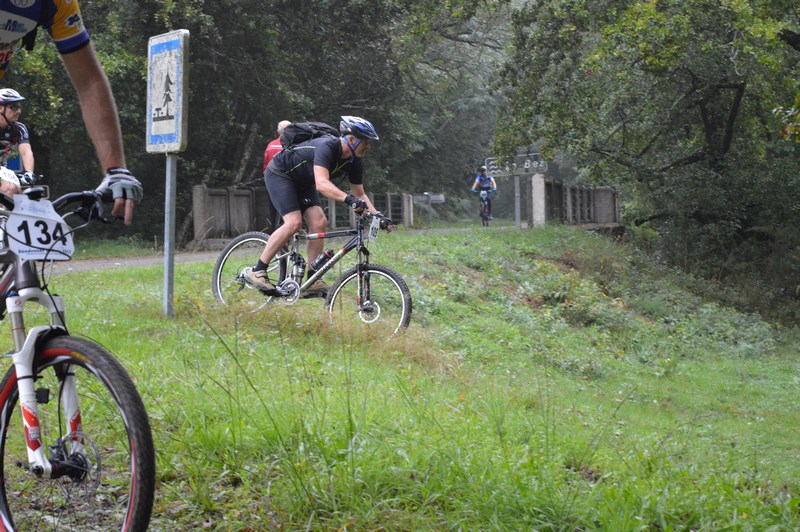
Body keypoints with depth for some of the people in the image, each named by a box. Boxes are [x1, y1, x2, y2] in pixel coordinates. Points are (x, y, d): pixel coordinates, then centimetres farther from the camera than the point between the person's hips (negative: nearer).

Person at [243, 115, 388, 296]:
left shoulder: (355, 161, -10)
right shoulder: (327, 146, -34)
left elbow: (360, 195, -1)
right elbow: (321, 184, -47)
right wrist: (349, 199, -60)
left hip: (302, 181, 8)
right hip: (279, 173, -8)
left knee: (319, 222, -10)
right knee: (294, 222, -23)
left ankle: (313, 281, -7)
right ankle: (256, 271, -16)